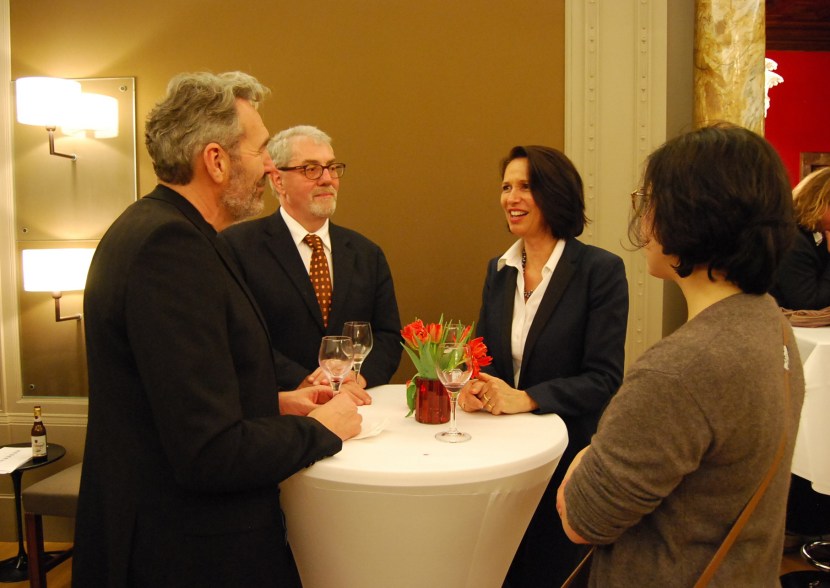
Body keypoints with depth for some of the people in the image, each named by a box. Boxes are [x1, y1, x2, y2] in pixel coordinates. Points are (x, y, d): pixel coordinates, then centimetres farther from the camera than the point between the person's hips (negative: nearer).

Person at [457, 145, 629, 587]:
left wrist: (524, 398, -27)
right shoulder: (498, 270, 4)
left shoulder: (600, 270, -14)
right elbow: (482, 351, 8)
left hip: (567, 452, -5)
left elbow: (603, 379, -17)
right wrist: (474, 385, -14)